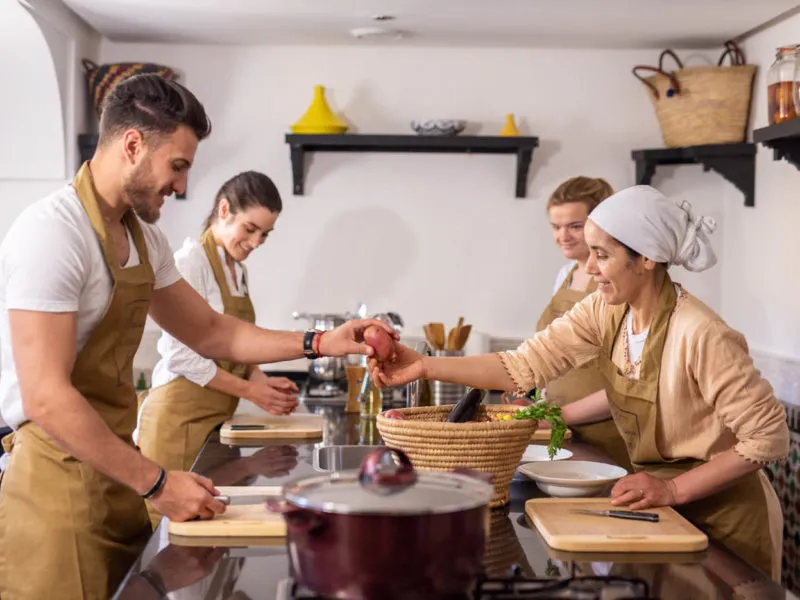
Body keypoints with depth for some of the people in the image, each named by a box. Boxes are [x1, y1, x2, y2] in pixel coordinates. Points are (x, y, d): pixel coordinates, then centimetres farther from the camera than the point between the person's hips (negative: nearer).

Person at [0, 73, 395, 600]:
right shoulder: (52, 234, -19)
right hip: (60, 482, -8)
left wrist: (319, 344, 6)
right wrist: (157, 483, -20)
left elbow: (210, 331, 18)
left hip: (118, 475, 8)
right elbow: (46, 399, -24)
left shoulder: (144, 238, 9)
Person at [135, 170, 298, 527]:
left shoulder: (237, 268, 13)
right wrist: (249, 390, -14)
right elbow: (181, 356, -18)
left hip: (218, 416, 8)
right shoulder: (191, 261, -13)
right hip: (182, 415, -8)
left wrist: (261, 381, 1)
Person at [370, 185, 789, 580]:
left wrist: (674, 490, -23)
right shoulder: (606, 312, -7)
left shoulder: (700, 336, -28)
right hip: (660, 507, 6)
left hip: (723, 518, -6)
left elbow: (769, 437, -23)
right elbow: (524, 365, -10)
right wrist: (425, 367, -19)